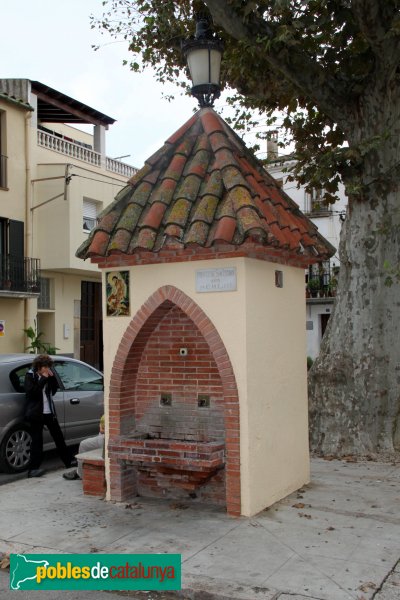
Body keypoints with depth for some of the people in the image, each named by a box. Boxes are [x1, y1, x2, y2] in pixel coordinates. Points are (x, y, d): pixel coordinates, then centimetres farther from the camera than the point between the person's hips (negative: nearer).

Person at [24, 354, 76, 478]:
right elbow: (31, 391, -19)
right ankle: (33, 469, -2)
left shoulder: (47, 376, 10)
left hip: (49, 412, 7)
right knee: (37, 440, -6)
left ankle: (68, 460, 28)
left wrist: (52, 377, -3)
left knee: (58, 436, 15)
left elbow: (55, 388, 11)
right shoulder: (30, 375, -7)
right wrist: (43, 379, -18)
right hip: (36, 413, -7)